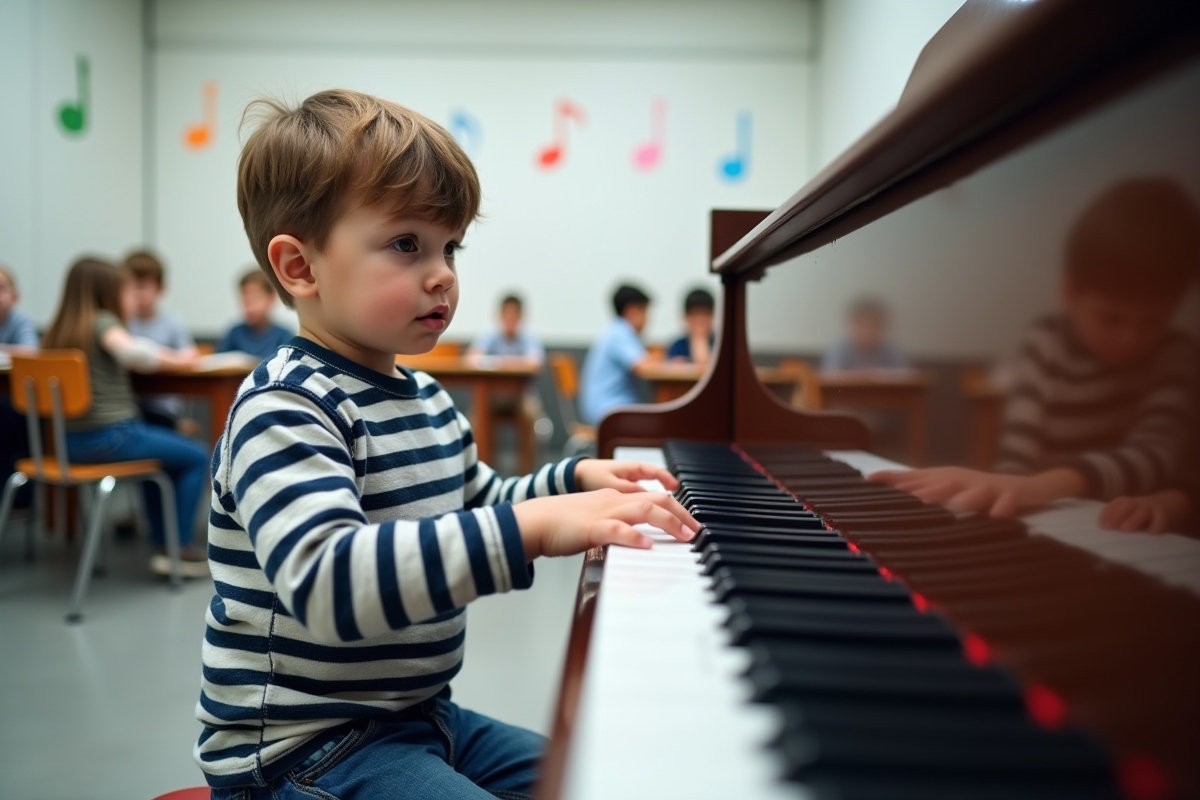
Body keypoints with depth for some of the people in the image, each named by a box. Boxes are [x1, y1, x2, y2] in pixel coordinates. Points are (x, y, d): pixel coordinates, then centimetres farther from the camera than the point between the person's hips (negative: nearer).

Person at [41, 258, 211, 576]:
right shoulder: (102, 321, -9)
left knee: (166, 452, 29)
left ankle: (162, 545, 28)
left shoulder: (59, 330, 13)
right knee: (196, 458, 3)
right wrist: (176, 360, -15)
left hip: (71, 441, 9)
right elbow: (134, 353, -28)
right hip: (110, 436, -9)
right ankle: (178, 549, 5)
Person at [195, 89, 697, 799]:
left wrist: (573, 481, 11)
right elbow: (326, 581, -39)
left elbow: (474, 515, 26)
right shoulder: (284, 411, -21)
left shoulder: (424, 397, 10)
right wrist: (532, 528, -43)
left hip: (419, 714, 9)